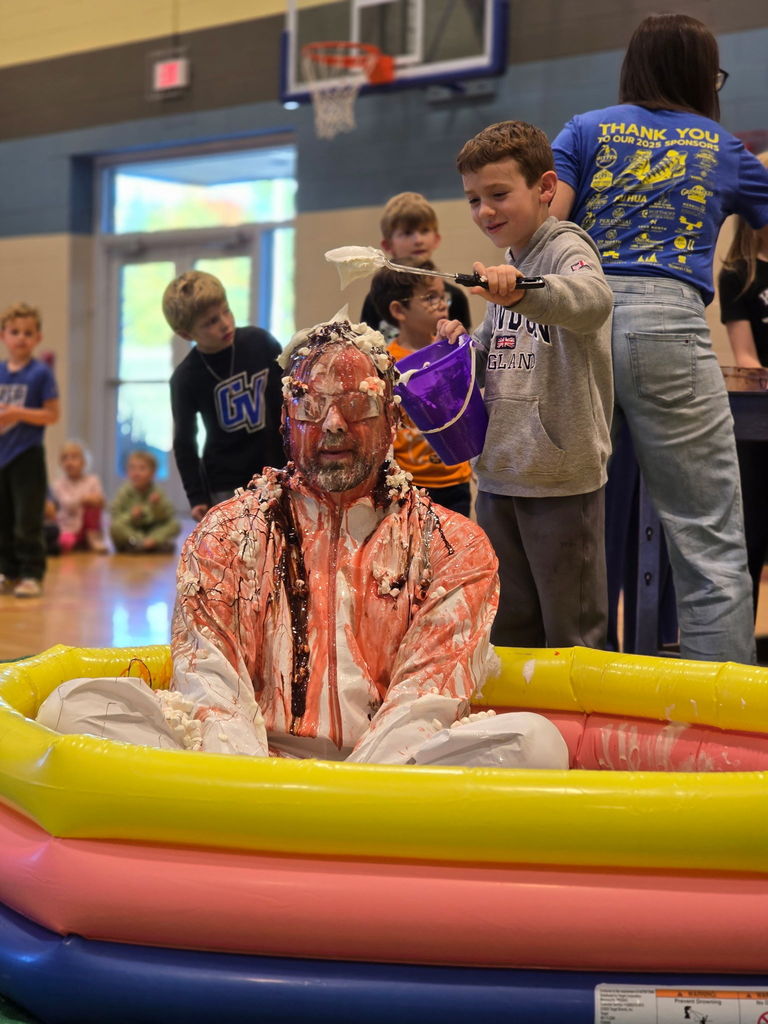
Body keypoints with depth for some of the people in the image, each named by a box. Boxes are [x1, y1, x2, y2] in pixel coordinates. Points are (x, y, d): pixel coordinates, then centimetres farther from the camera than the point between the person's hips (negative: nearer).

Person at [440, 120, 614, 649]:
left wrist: (521, 291, -49)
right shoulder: (505, 270, 14)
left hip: (562, 475, -8)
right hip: (498, 472, 8)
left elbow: (593, 298, -33)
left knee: (572, 630, 2)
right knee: (507, 626, 16)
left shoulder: (566, 248, -10)